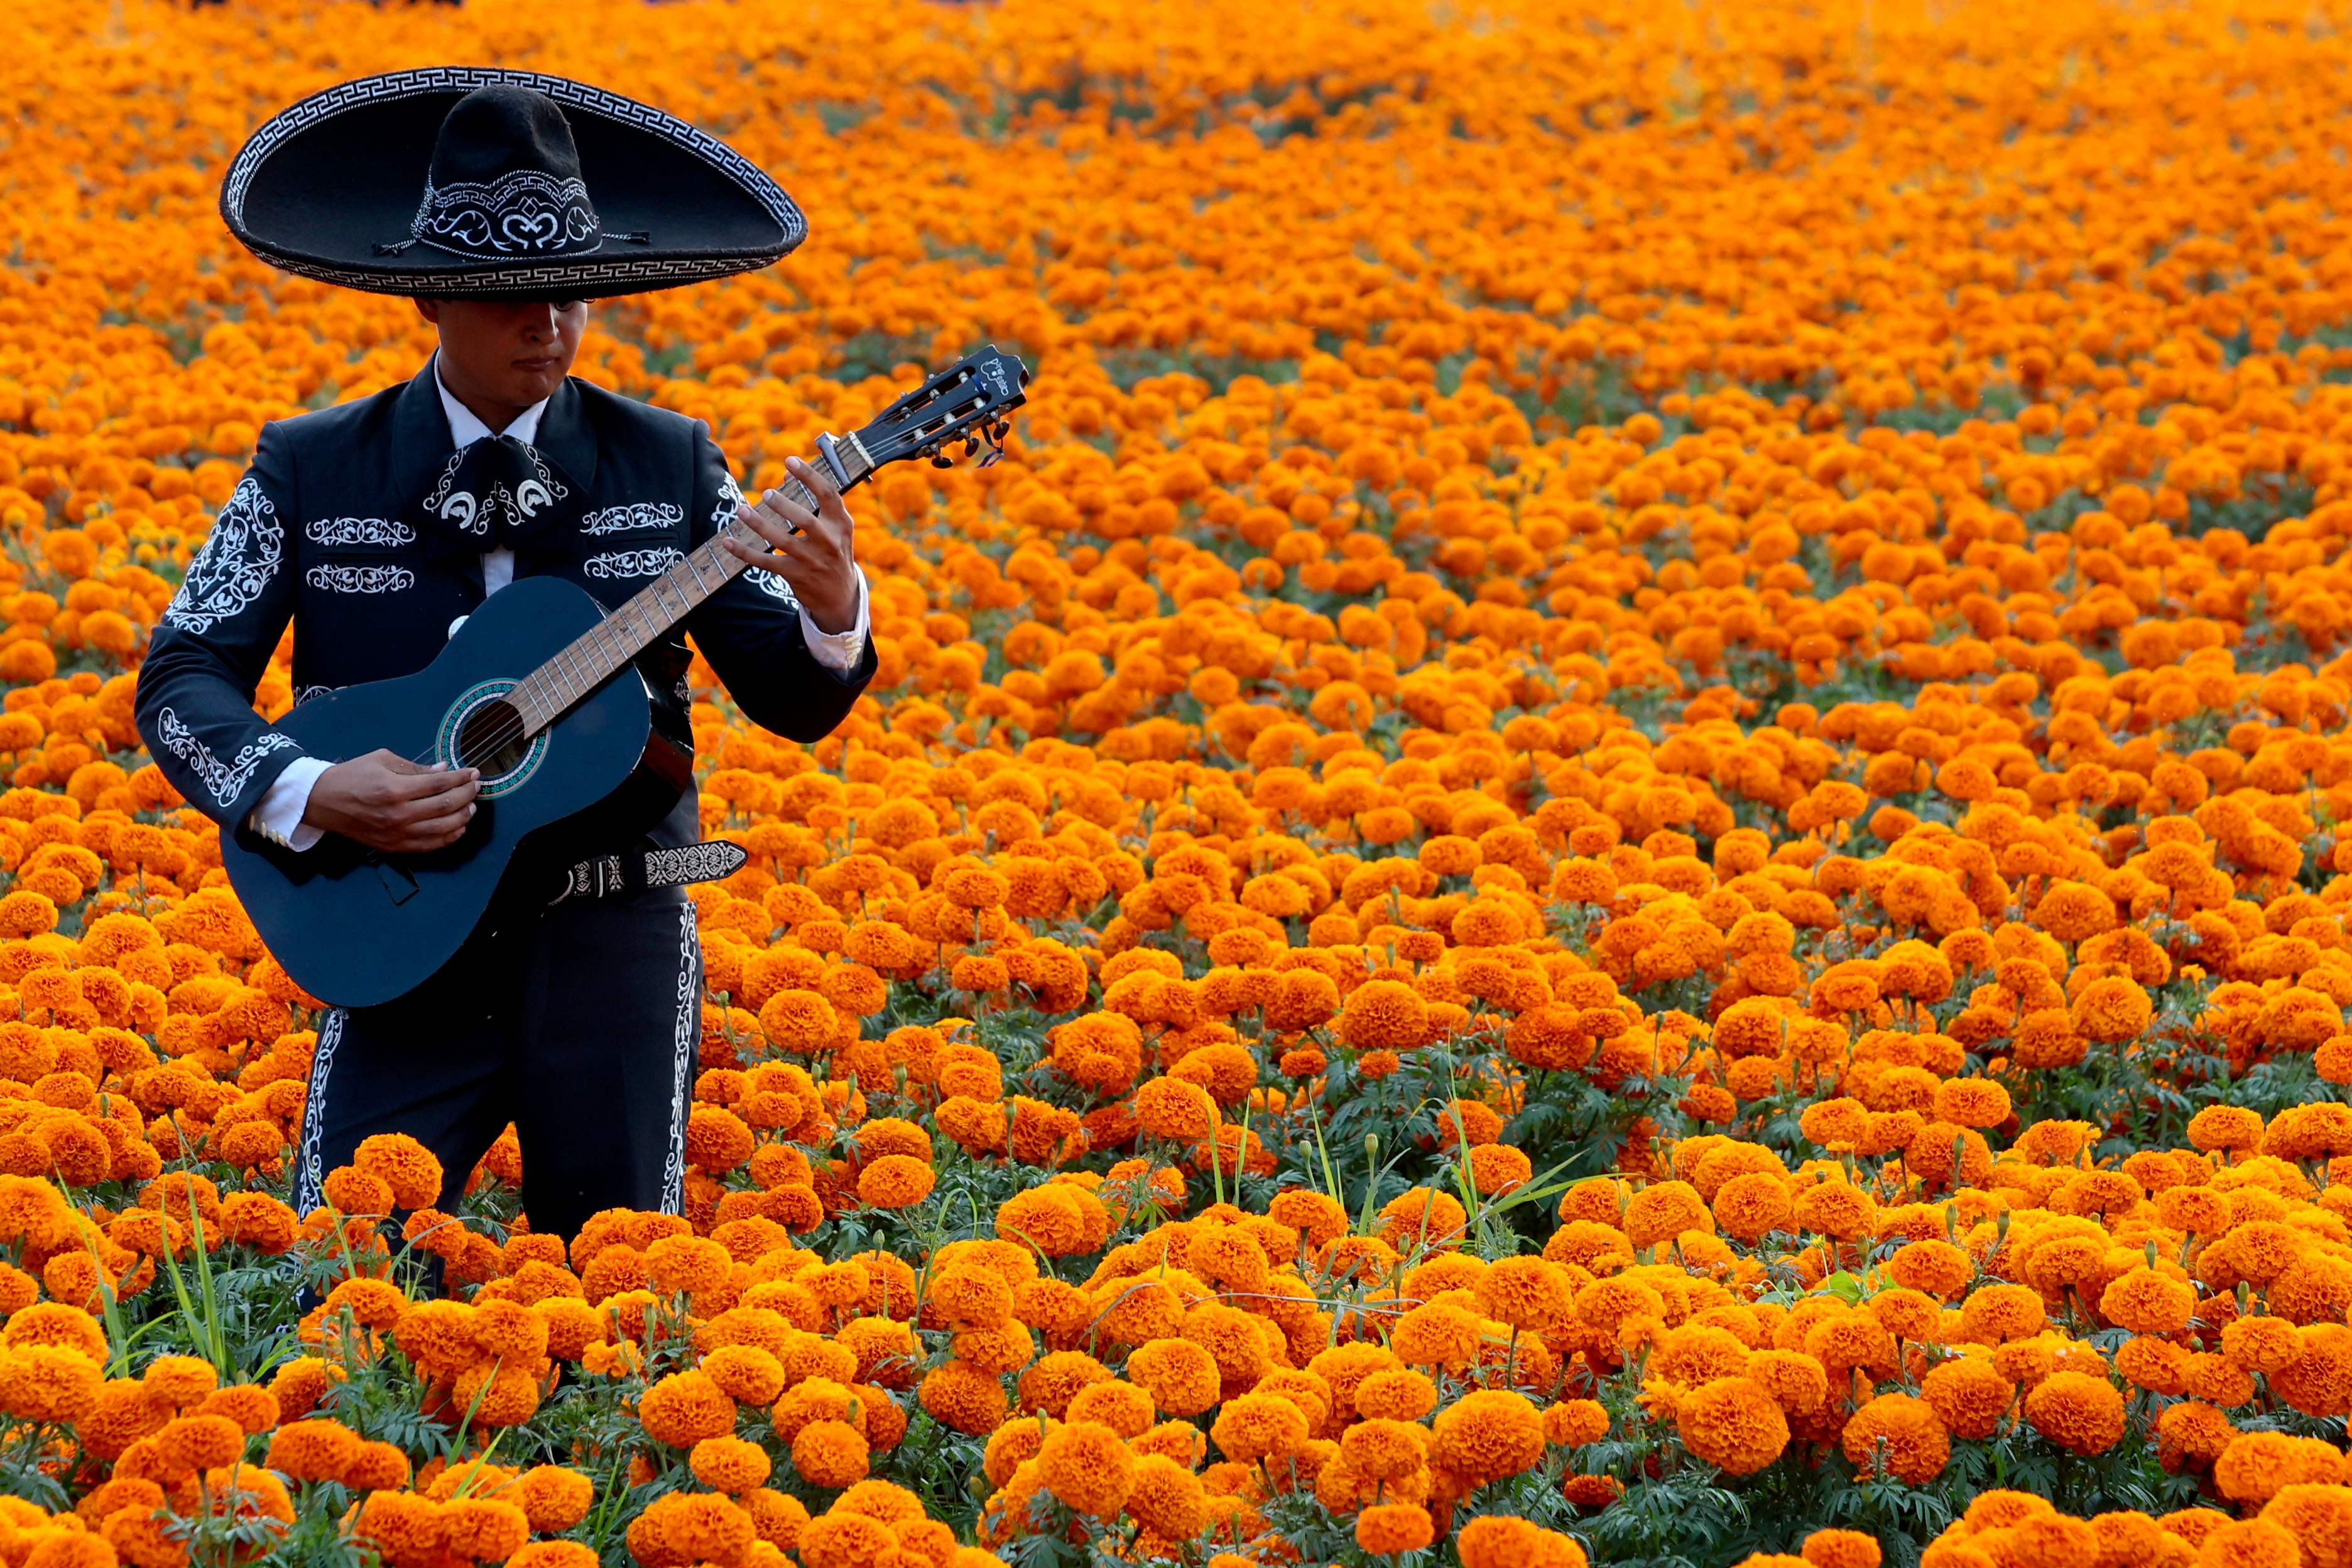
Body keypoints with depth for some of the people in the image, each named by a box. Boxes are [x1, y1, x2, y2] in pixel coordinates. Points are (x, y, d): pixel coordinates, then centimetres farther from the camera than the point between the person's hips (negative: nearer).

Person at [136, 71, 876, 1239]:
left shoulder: (667, 465, 3)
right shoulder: (311, 472, 1)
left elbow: (793, 703, 4)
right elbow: (182, 678, 1)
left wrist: (830, 614, -19)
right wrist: (303, 793, -17)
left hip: (613, 945, 1)